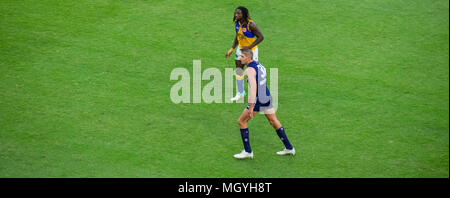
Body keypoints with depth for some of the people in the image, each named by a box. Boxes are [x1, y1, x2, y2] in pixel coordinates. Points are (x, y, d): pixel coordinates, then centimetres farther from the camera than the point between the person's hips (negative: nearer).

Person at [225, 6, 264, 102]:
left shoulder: (250, 24, -25)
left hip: (251, 50, -6)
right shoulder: (237, 23, -5)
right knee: (238, 71, 10)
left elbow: (261, 37, -22)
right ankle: (240, 93, 26)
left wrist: (249, 47, -26)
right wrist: (232, 49, 6)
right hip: (240, 49, 7)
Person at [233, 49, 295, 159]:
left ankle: (247, 151, 6)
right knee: (273, 122, 20)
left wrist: (251, 107, -28)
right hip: (267, 97, 9)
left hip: (258, 100, -9)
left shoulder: (250, 69, -17)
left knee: (241, 121, 4)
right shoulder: (259, 65, 12)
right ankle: (289, 148, 26)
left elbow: (253, 87, -27)